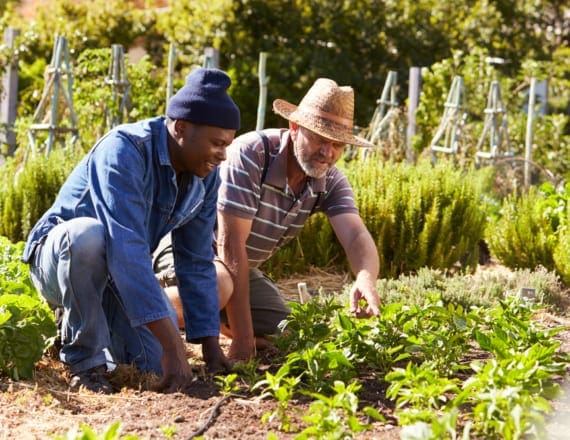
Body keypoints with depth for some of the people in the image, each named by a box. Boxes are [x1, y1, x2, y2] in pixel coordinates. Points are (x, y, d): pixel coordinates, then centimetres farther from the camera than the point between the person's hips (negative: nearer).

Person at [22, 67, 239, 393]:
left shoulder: (206, 176, -7)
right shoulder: (124, 152, -30)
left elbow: (197, 263, -1)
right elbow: (126, 248, -40)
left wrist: (211, 345, -7)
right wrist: (171, 344, -44)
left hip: (122, 276, 6)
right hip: (58, 258, -6)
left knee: (159, 369, -14)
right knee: (87, 235, -40)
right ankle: (85, 359, -19)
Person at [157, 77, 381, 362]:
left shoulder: (331, 182, -9)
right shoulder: (250, 154, -30)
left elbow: (356, 236, -24)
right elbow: (230, 244, -31)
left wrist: (366, 279, -51)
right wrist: (242, 336, -32)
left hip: (242, 268, 7)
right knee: (217, 288, -39)